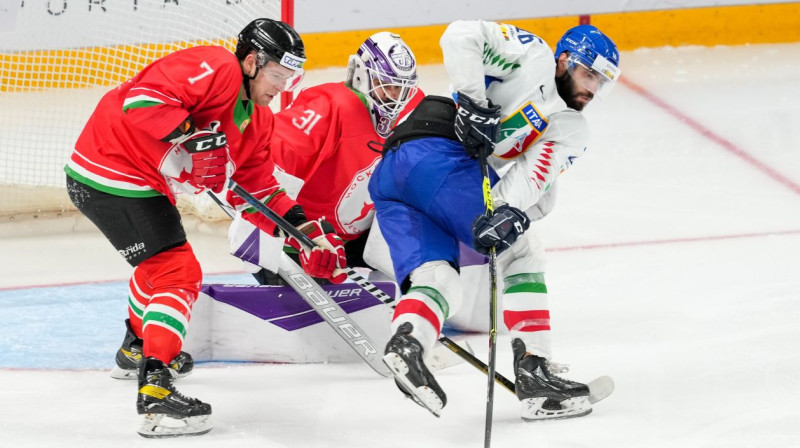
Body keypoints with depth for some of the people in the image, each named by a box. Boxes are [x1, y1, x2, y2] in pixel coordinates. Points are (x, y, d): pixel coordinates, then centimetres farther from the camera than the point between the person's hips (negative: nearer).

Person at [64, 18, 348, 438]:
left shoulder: (257, 122, 11)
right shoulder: (212, 68, -19)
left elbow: (256, 191, 11)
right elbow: (142, 97, -30)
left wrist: (302, 227, -1)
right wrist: (192, 134, -32)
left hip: (145, 181, 11)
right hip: (111, 174, -11)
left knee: (161, 258, 33)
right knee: (178, 273, -15)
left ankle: (137, 347, 58)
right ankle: (155, 389, -22)